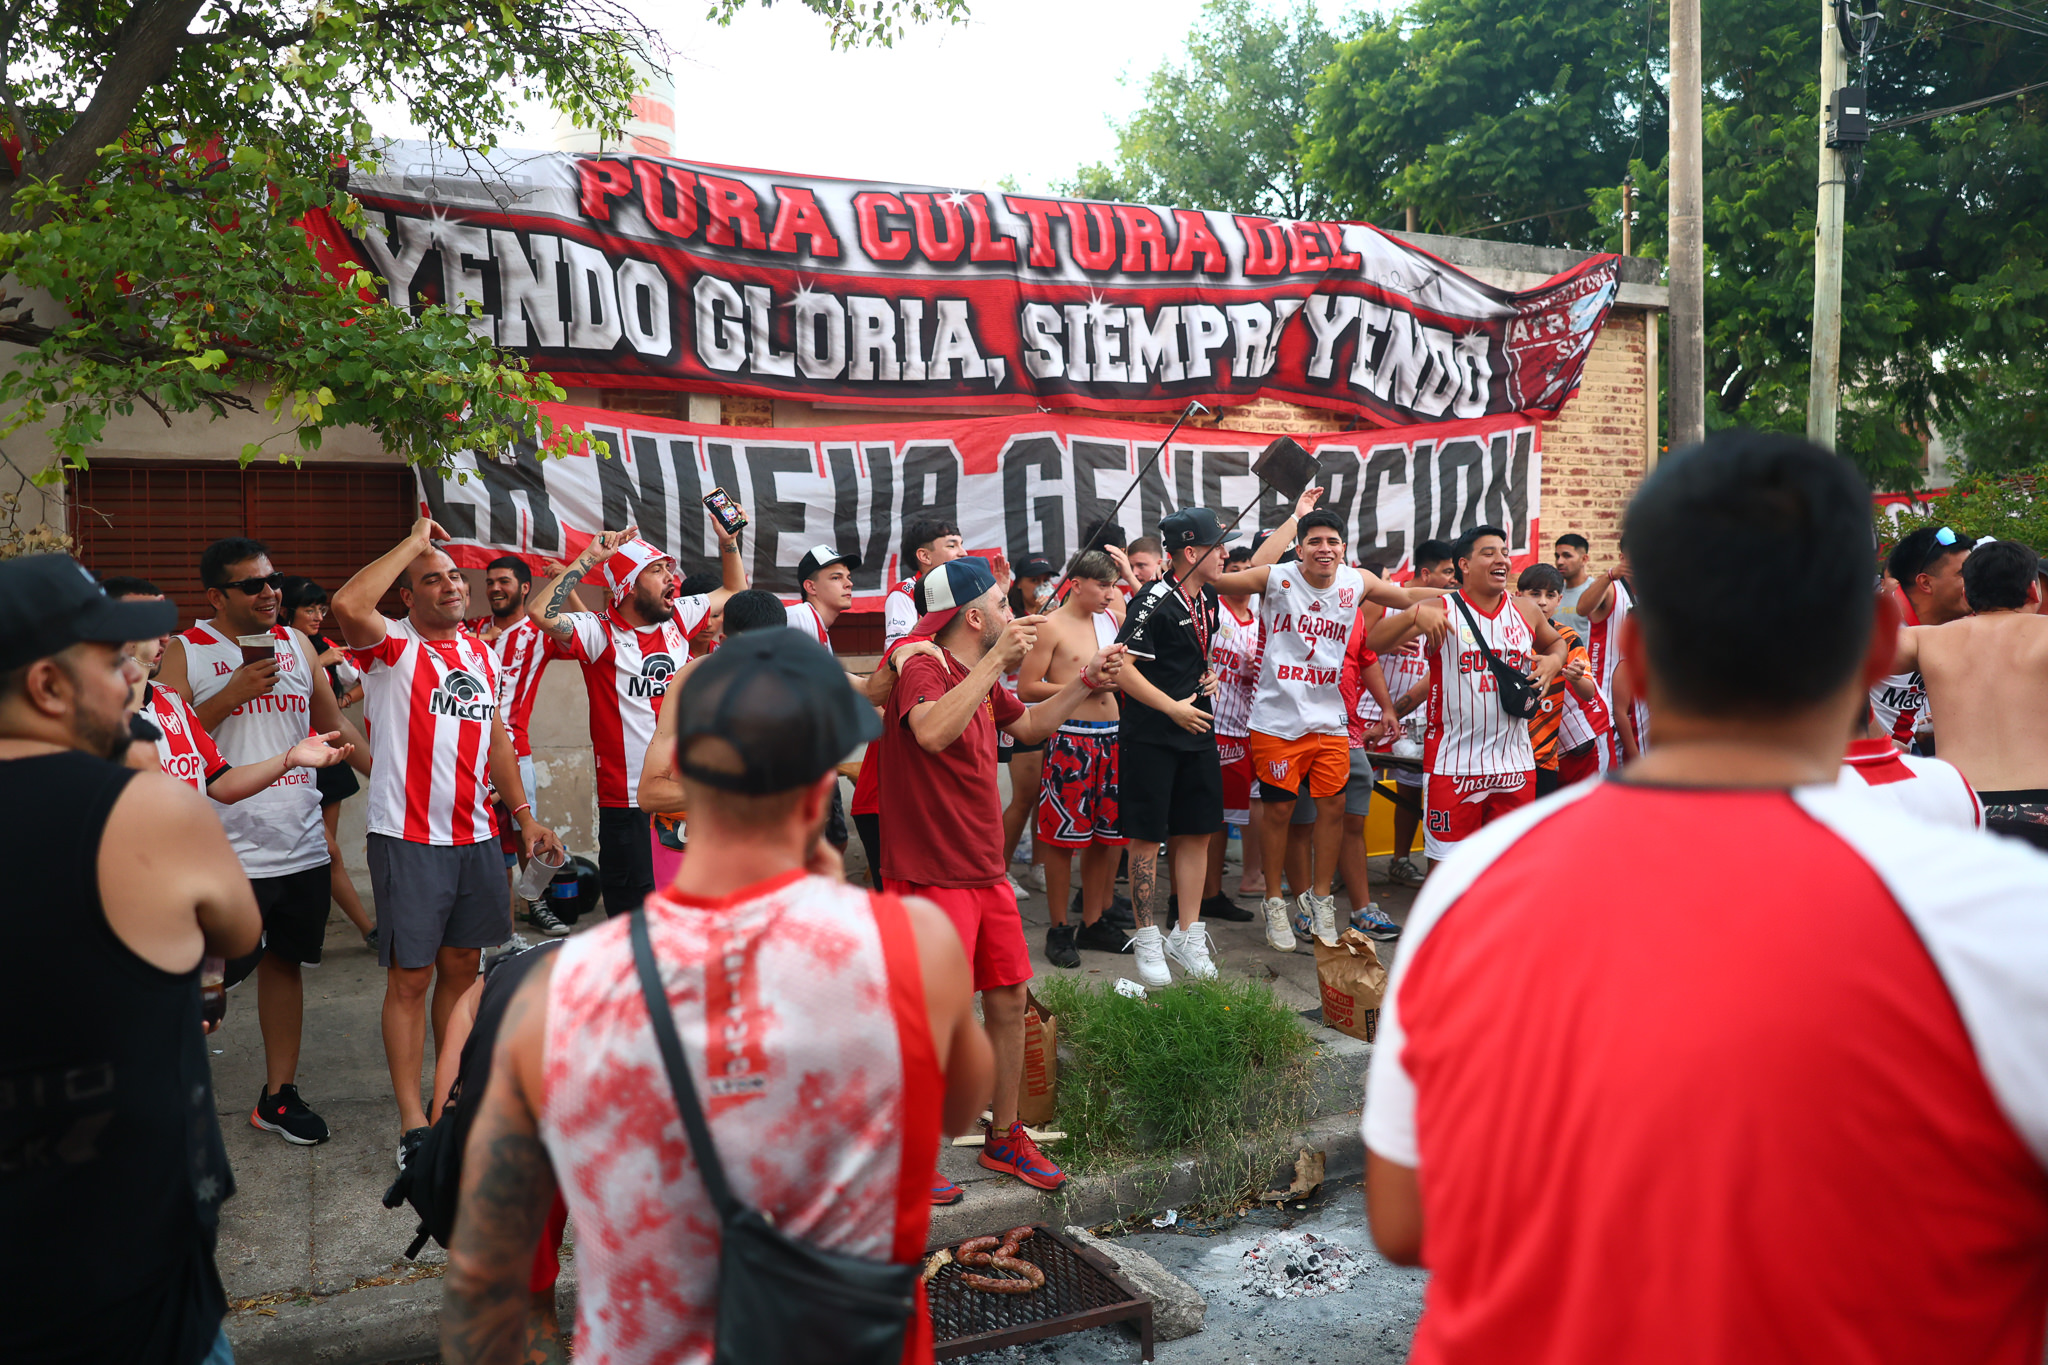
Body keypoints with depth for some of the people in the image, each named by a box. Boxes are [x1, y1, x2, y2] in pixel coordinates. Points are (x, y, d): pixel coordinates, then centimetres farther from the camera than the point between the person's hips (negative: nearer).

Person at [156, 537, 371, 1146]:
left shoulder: (297, 644, 11)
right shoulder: (185, 652, -3)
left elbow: (332, 721, 16)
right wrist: (233, 693, -17)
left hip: (301, 845, 5)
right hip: (225, 851, -5)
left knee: (285, 962, 12)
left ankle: (280, 1094, 23)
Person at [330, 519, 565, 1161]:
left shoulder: (482, 653, 12)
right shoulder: (393, 646, -7)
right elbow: (348, 606, -30)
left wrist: (524, 813, 14)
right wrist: (413, 541, -19)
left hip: (475, 836, 6)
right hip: (409, 838, -6)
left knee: (462, 967, 15)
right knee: (410, 977, 1)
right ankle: (413, 1123, 10)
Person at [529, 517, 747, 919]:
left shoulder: (677, 618, 9)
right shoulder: (601, 633, -9)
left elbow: (735, 590, 24)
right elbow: (543, 613, -26)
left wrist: (729, 541, 10)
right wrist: (590, 557, -20)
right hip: (628, 804, -5)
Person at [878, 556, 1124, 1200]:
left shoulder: (983, 680, 12)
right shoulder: (922, 671, -16)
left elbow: (1029, 725, 30)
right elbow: (933, 733, -38)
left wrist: (1085, 683, 19)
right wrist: (997, 659, -34)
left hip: (985, 874, 9)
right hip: (930, 877, -9)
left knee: (1009, 1000, 14)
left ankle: (1005, 1137, 30)